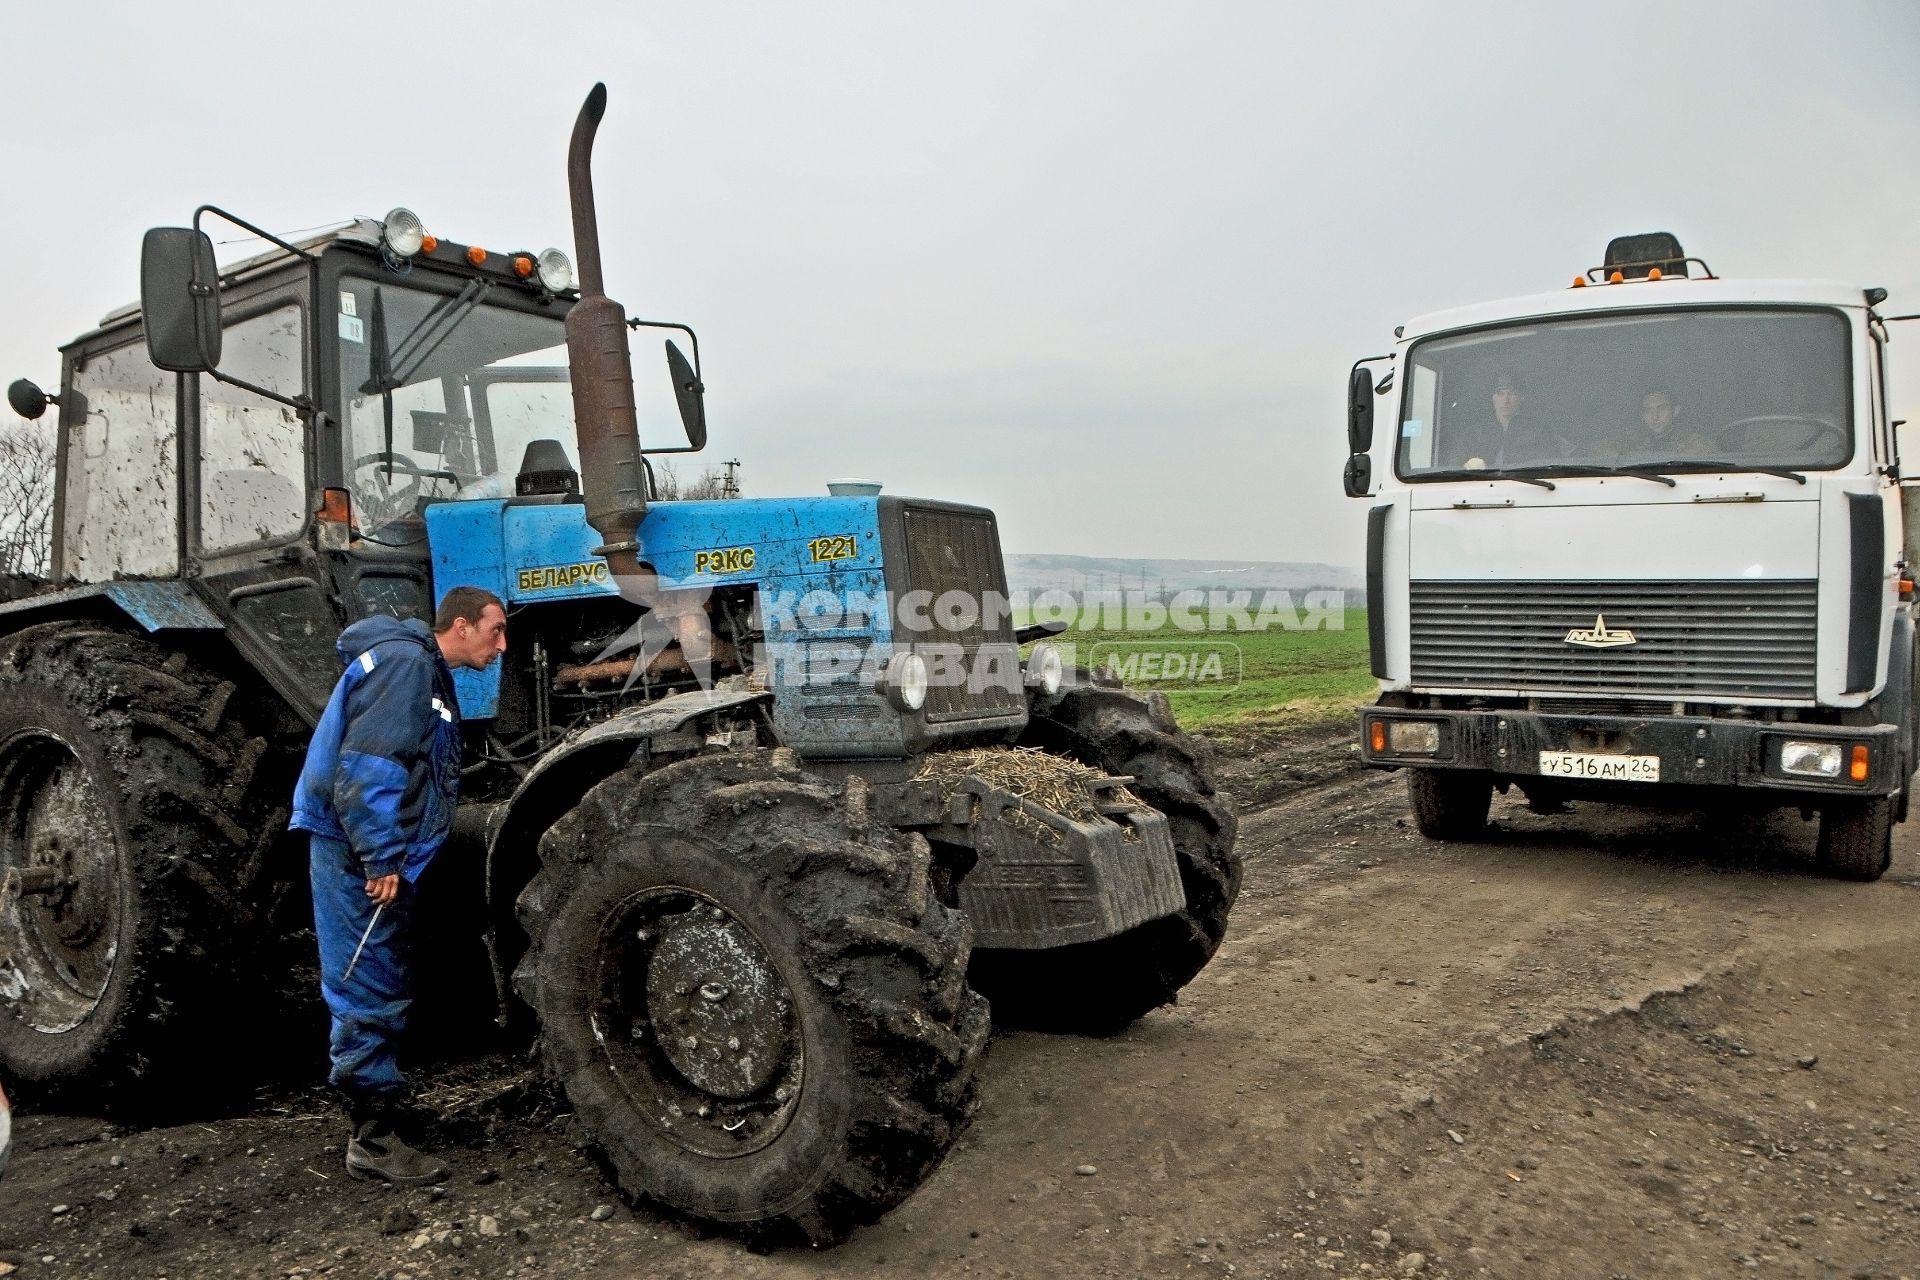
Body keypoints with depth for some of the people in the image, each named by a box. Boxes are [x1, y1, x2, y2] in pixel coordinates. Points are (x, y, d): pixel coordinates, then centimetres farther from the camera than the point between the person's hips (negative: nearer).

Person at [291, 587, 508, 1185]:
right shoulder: (404, 662, -15)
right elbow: (364, 766, -23)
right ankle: (374, 1137, 3)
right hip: (358, 852, -10)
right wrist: (382, 859, -23)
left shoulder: (430, 675, 17)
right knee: (368, 993, -4)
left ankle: (382, 1098, 33)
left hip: (376, 854, 10)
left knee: (381, 990, 20)